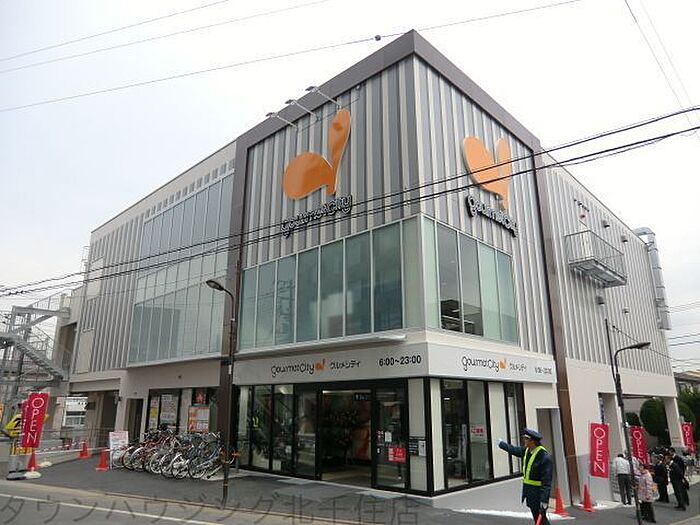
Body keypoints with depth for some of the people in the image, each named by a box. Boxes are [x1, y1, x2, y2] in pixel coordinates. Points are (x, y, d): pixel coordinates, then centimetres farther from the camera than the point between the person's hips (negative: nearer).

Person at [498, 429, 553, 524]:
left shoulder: (545, 457, -21)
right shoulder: (526, 450, 3)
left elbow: (547, 481, -23)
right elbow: (514, 450, 24)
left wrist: (544, 500, -25)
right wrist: (501, 443, 38)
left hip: (539, 493, -8)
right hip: (529, 491, 8)